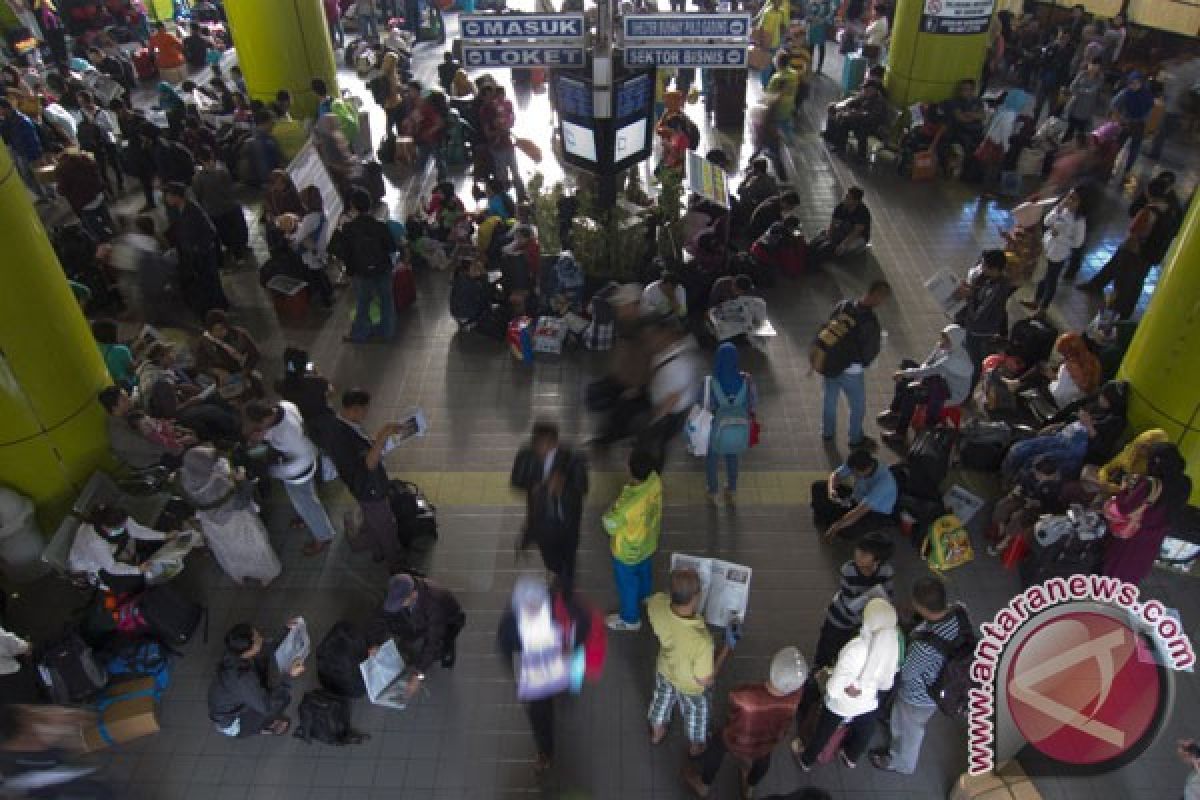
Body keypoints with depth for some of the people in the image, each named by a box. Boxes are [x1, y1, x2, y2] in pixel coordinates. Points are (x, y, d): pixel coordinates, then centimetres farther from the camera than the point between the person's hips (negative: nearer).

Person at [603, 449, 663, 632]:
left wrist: (612, 510, -9)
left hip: (628, 551, -6)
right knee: (644, 574, 34)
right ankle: (643, 601, 63)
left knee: (627, 583, 22)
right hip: (648, 543, 7)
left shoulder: (628, 505, -46)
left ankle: (630, 619, 47)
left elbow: (610, 524, -25)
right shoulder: (655, 480, -26)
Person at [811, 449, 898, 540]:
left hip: (878, 513, -6)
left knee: (845, 530, -32)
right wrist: (831, 490, -28)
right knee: (818, 486, -3)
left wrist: (836, 528, -36)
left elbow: (861, 510, -38)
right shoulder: (856, 464, -20)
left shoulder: (883, 481, -37)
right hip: (857, 499, 6)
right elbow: (835, 475, -5)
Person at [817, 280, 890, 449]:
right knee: (858, 407, 19)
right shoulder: (870, 322, -26)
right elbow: (871, 351, -16)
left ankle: (828, 432, 46)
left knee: (829, 399, 26)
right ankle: (856, 440, 38)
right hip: (851, 371, -6)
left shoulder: (843, 306, -9)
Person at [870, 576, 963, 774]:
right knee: (900, 719, 35)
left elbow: (905, 672, -25)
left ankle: (901, 764, 57)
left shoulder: (926, 646, -47)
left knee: (910, 731, 27)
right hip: (938, 686, 7)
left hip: (919, 697, -6)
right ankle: (897, 750, 64)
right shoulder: (958, 612, -27)